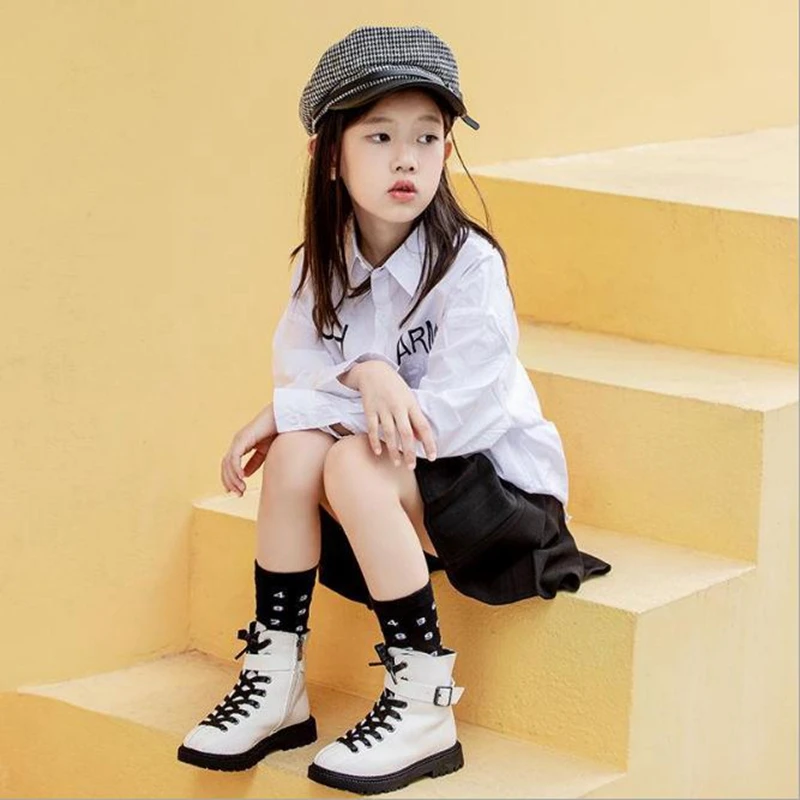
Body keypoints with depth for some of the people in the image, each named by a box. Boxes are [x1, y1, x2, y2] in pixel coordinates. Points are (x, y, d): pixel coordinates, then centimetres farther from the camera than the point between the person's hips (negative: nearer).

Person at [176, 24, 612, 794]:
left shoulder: (468, 263, -18)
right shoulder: (322, 266, 0)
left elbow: (451, 413, -24)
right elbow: (298, 370, -9)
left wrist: (289, 409, -20)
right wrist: (366, 371, -32)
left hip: (500, 481, -5)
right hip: (396, 475, 6)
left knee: (352, 462, -30)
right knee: (298, 449, -22)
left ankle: (424, 708, -23)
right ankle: (274, 683, -12)